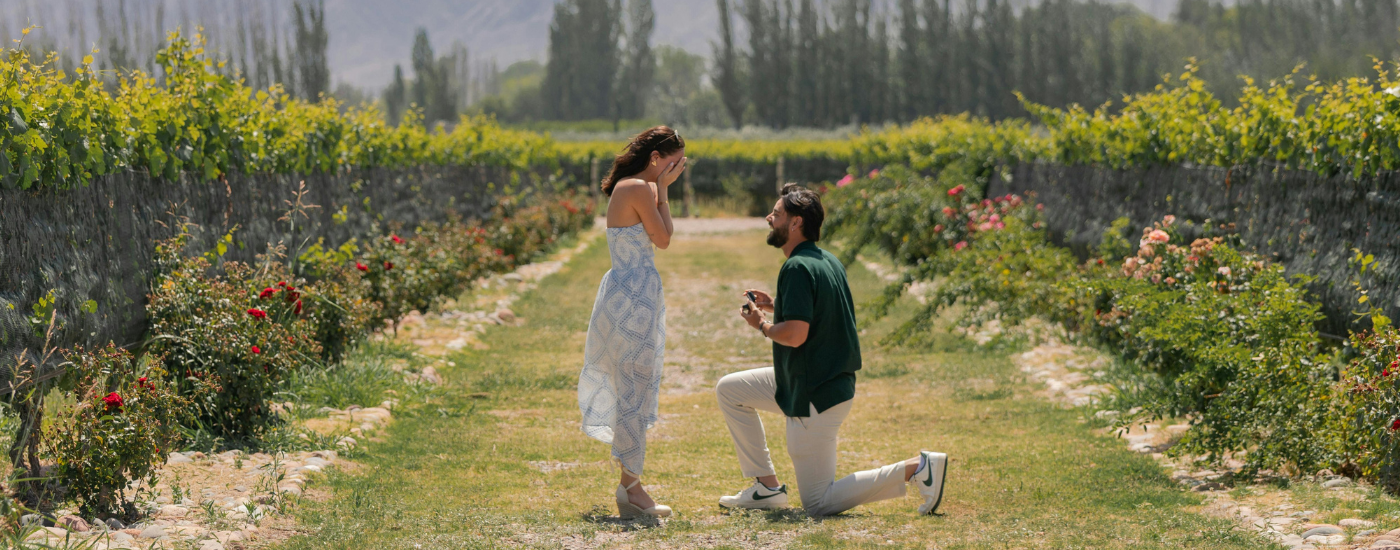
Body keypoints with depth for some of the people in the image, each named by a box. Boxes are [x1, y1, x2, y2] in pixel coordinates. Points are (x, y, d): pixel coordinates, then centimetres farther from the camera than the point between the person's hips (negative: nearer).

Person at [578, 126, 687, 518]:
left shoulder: (627, 187, 14)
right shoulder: (639, 188, -16)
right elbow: (664, 239, -9)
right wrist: (662, 189, -5)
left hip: (625, 292, 11)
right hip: (634, 296, -11)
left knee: (632, 388, 14)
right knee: (635, 390, -4)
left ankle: (630, 483, 20)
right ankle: (630, 487, 1)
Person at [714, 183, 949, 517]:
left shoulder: (796, 268, -20)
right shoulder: (829, 261, 8)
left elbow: (795, 335, -28)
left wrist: (762, 325, -9)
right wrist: (776, 307, 13)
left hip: (815, 395, -10)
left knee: (818, 503, -1)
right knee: (729, 390, 20)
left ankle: (916, 468, -10)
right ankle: (767, 487, 17)